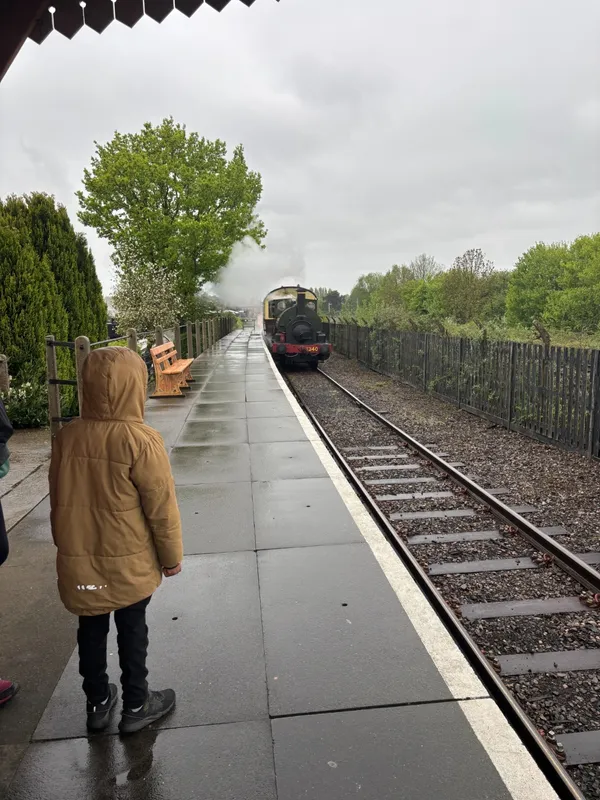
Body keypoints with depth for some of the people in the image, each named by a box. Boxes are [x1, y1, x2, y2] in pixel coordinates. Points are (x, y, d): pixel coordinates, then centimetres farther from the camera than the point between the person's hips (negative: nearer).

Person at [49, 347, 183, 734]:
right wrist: (172, 556, -1)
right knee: (132, 629, 14)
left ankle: (98, 702, 38)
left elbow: (59, 499, 5)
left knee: (91, 629, 20)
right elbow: (161, 506, -16)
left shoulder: (67, 436, -7)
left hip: (78, 561, 4)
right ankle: (136, 706, 31)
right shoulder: (141, 441, -23)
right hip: (129, 563, -4)